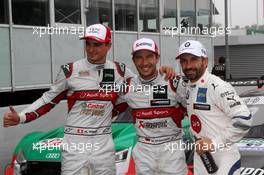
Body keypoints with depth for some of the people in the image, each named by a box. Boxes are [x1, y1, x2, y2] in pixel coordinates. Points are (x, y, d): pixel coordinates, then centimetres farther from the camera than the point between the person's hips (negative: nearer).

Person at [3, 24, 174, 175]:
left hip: (104, 145, 2)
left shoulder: (119, 71, 4)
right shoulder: (70, 70, -2)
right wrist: (20, 118, -6)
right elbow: (49, 99, 4)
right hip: (74, 145, -2)